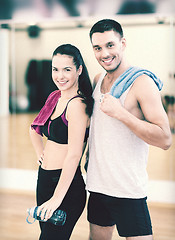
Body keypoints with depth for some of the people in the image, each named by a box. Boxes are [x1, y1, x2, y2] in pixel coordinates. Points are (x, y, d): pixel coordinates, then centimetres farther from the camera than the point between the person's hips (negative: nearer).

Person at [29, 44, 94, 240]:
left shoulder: (77, 104, -16)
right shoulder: (55, 97, 10)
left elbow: (74, 155, -21)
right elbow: (35, 129, 28)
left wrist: (57, 198, -22)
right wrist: (40, 153, 13)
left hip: (67, 186, -9)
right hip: (44, 180, 9)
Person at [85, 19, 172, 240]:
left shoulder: (141, 82, -12)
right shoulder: (98, 80, 9)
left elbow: (164, 139, -19)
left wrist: (120, 113, -24)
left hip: (128, 191, -7)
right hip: (97, 187, 7)